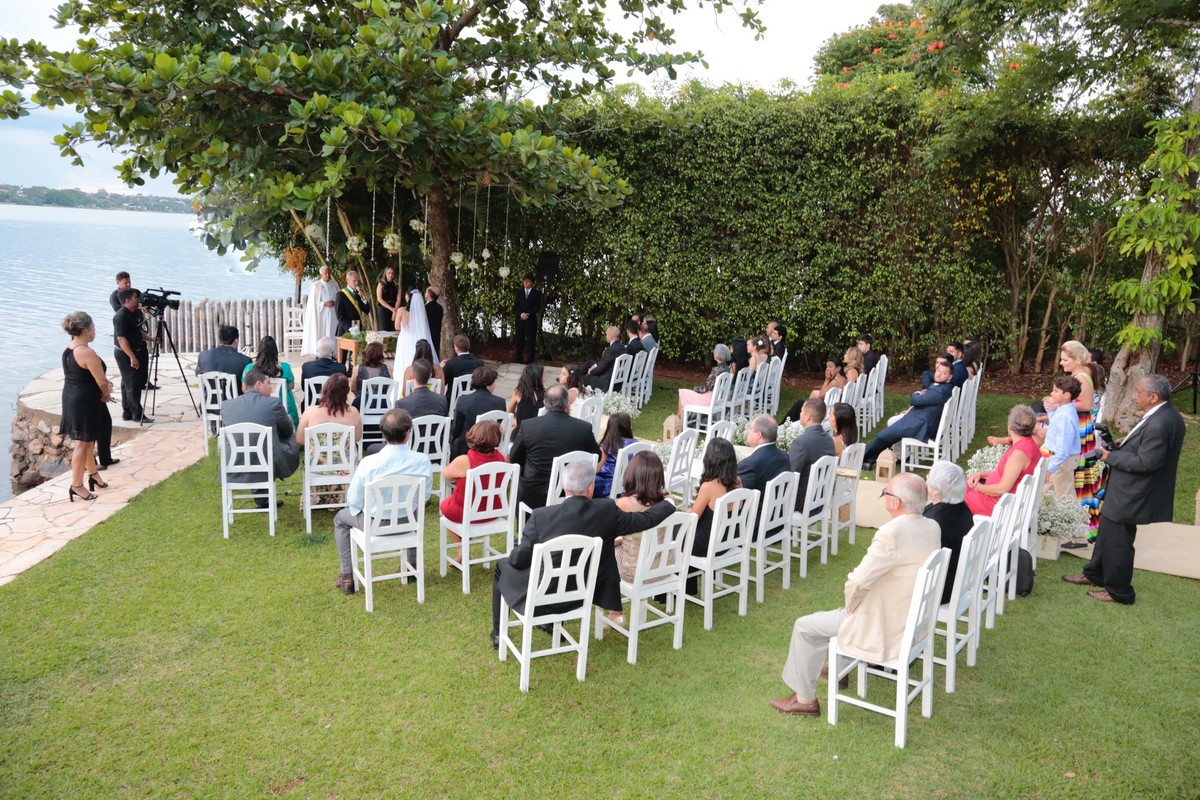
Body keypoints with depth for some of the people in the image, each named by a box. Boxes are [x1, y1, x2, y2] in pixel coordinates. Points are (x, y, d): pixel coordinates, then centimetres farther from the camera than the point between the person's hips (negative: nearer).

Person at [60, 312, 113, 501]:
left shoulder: (68, 350, 7)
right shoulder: (87, 353, -22)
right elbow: (102, 382, -19)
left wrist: (106, 387, 1)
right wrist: (107, 393, 2)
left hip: (72, 399, 10)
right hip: (85, 402, -10)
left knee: (88, 440, 22)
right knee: (83, 443, -2)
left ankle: (93, 474, 37)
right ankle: (76, 486, 5)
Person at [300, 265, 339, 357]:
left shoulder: (334, 284, 9)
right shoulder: (316, 285, -4)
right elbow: (314, 302, -5)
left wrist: (335, 303, -6)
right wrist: (325, 304, -16)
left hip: (333, 315, 4)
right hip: (321, 314, -4)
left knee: (332, 333, 1)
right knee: (321, 334, -4)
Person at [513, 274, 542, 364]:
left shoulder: (537, 293, 6)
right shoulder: (519, 292, 15)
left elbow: (537, 307, -1)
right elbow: (515, 306, 8)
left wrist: (527, 314, -11)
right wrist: (521, 314, -10)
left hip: (531, 320, -3)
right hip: (520, 320, 3)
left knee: (530, 340, -5)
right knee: (519, 339, 0)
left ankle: (529, 359, -1)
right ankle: (518, 359, 4)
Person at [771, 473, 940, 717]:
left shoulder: (891, 534, -31)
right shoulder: (932, 527, -4)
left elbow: (858, 581, -29)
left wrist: (850, 605, -6)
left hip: (883, 628, -8)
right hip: (913, 620, 9)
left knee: (805, 626, 6)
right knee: (844, 611, 33)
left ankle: (804, 699, 17)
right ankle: (838, 667, 46)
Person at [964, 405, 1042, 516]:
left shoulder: (1019, 453, -28)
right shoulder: (1028, 443, 3)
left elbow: (1002, 489, -27)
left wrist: (977, 487, -13)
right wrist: (981, 474, 3)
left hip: (999, 502, -10)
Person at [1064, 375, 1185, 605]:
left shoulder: (1158, 425, -29)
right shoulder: (1167, 415, 4)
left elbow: (1145, 463, -28)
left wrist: (1111, 456, -18)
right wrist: (1125, 445, 4)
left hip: (1129, 496, -10)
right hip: (1129, 491, 10)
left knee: (1117, 541, 6)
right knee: (1107, 532, 24)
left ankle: (1119, 592, 22)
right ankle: (1094, 574, 41)